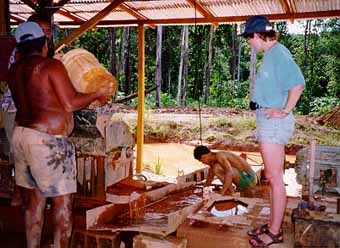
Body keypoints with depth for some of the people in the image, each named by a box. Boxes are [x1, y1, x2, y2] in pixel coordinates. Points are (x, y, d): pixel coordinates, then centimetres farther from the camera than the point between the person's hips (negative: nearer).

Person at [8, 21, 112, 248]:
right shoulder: (51, 66, -9)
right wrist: (98, 94, 2)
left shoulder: (15, 70, 12)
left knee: (33, 199, 15)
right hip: (47, 141, -8)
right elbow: (71, 104, -11)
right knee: (63, 201, 2)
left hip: (21, 134, 8)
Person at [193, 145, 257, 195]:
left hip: (248, 177, -10)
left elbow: (230, 173, -35)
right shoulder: (213, 161, 10)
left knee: (217, 168, -21)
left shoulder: (219, 156, -20)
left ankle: (232, 193, -12)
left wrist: (222, 193, -36)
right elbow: (210, 177, 24)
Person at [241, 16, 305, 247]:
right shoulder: (271, 54, 15)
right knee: (272, 176, 15)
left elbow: (298, 83, -25)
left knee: (274, 177, -3)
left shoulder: (278, 52, -14)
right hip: (269, 121, 10)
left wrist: (285, 111, -19)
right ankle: (273, 225, 25)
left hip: (274, 121, -10)